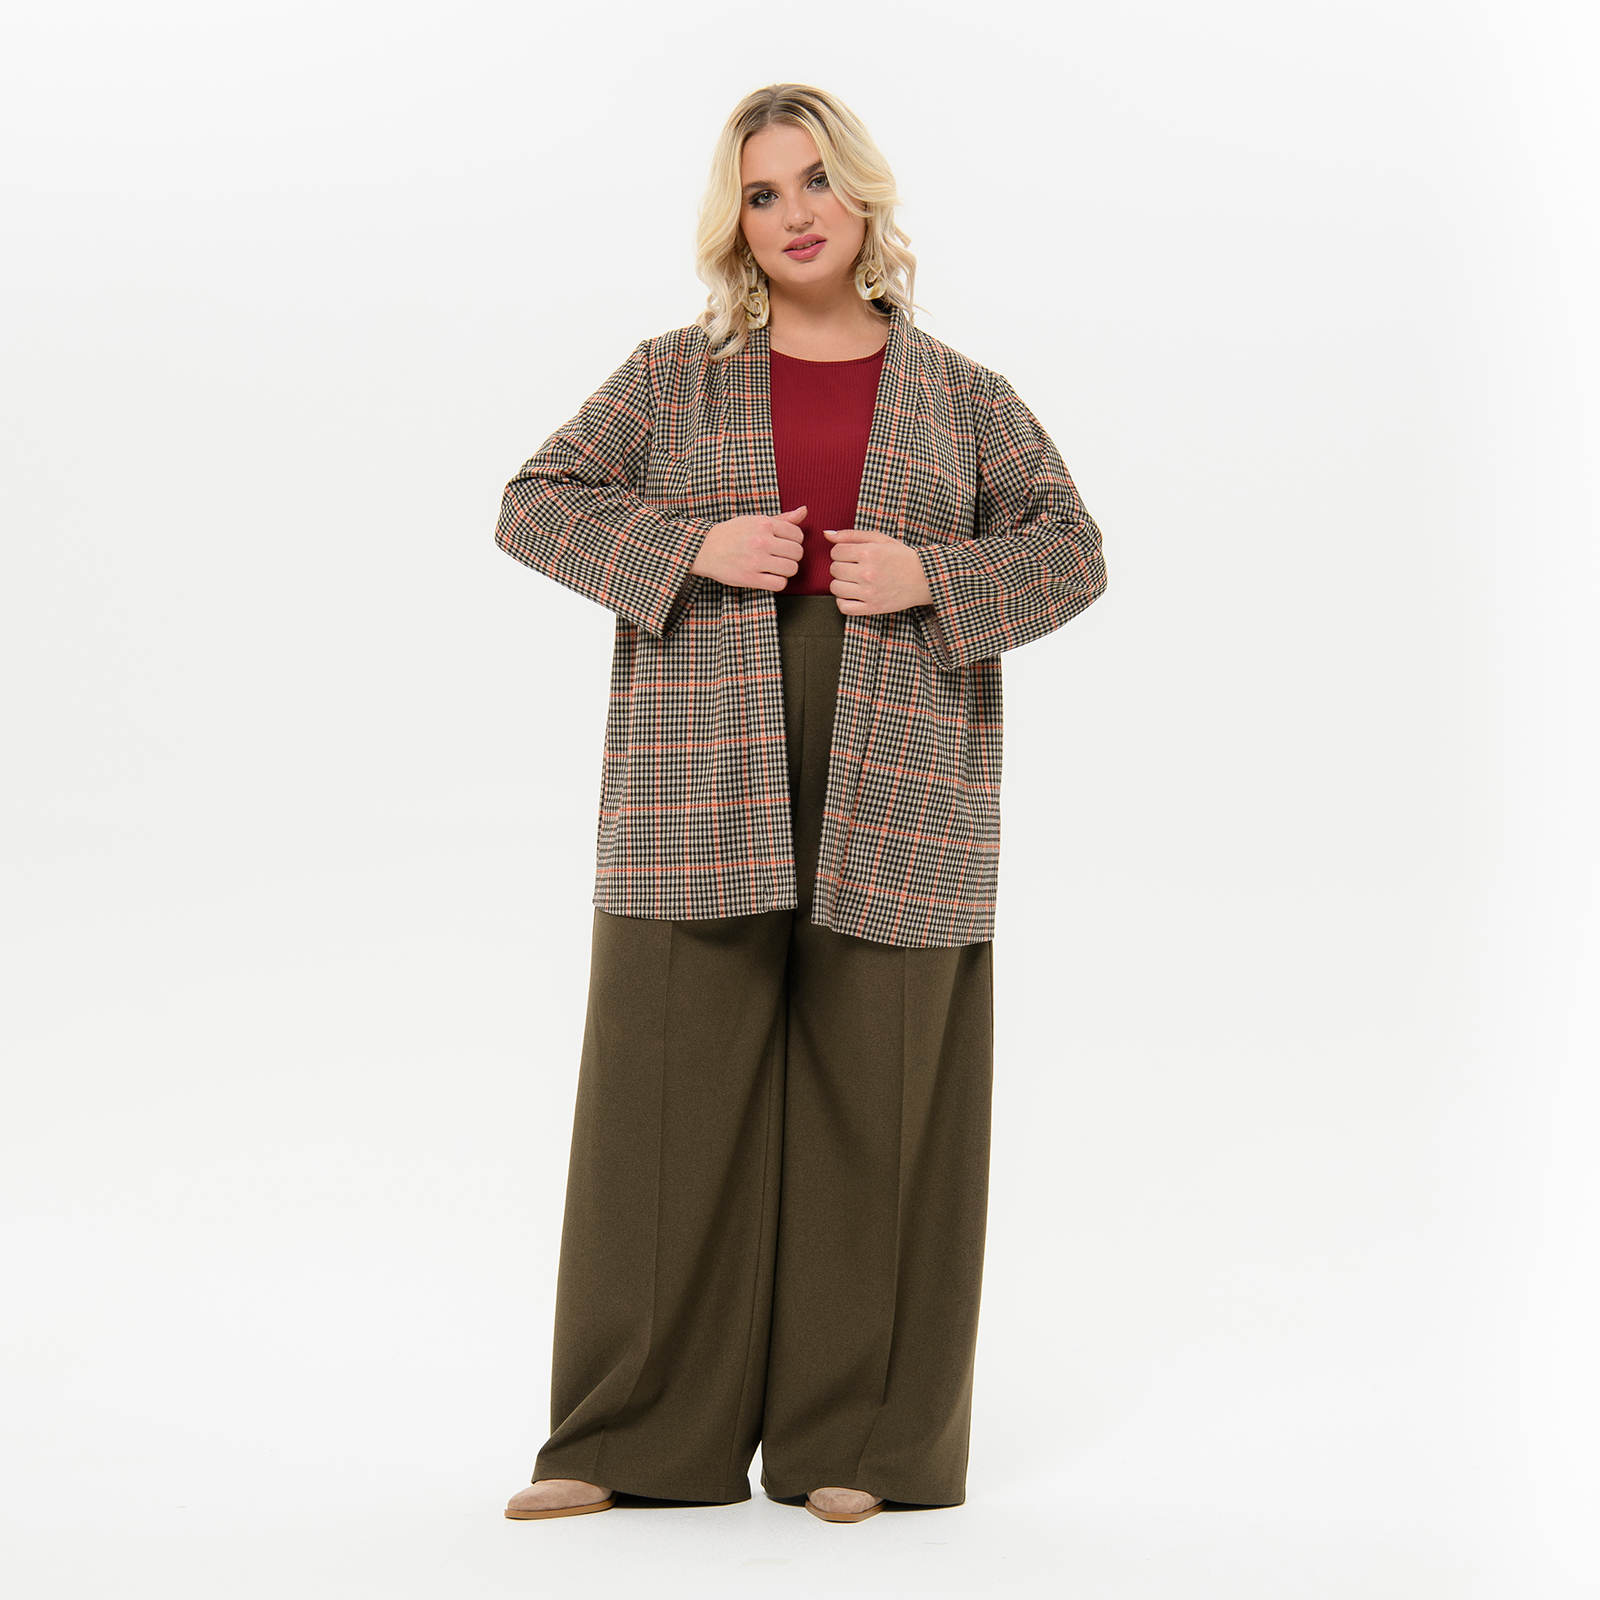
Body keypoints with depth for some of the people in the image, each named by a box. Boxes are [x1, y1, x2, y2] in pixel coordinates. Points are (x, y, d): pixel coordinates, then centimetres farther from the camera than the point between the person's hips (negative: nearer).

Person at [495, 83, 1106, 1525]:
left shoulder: (959, 394, 12)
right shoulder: (675, 376, 10)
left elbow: (1071, 551, 9)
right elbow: (537, 507, 5)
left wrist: (931, 575, -9)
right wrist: (694, 550, -10)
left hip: (899, 789, 1)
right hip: (701, 781, 0)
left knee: (875, 1106, 1)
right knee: (675, 1093, -1)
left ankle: (849, 1440, 10)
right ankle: (632, 1436, 7)